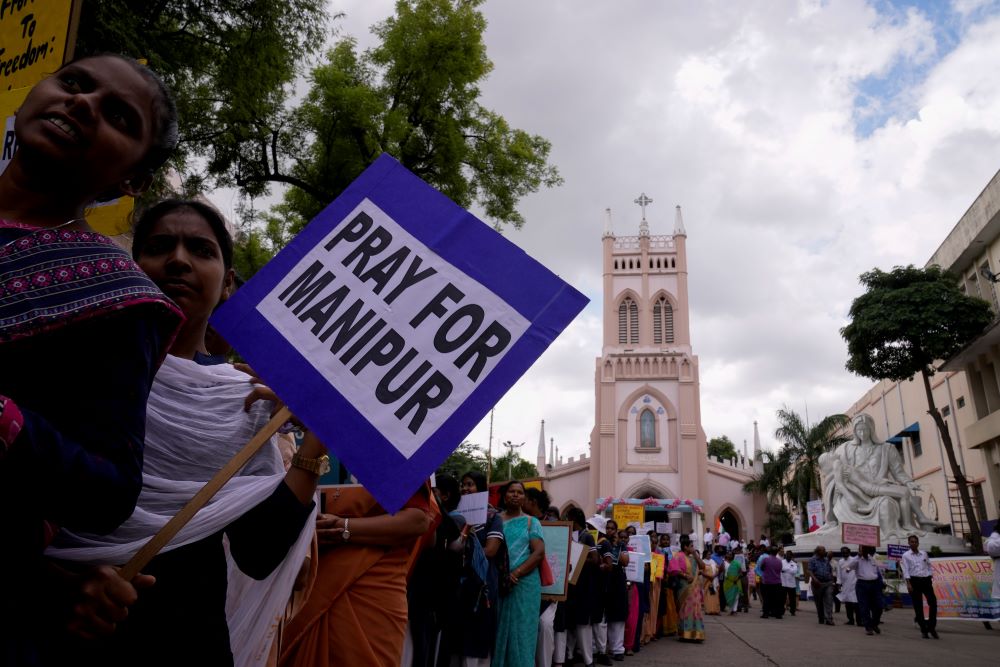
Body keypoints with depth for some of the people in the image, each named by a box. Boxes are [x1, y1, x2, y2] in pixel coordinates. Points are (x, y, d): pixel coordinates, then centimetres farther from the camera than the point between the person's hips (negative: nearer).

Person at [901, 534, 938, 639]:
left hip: (926, 580, 3)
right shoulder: (906, 556, 1)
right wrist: (908, 583, -13)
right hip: (914, 581, -3)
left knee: (933, 602, -7)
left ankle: (932, 627, 7)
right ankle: (923, 629, 11)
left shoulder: (924, 553, 11)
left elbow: (929, 566, 16)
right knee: (918, 606, 1)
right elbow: (906, 570, -4)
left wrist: (930, 578, 8)